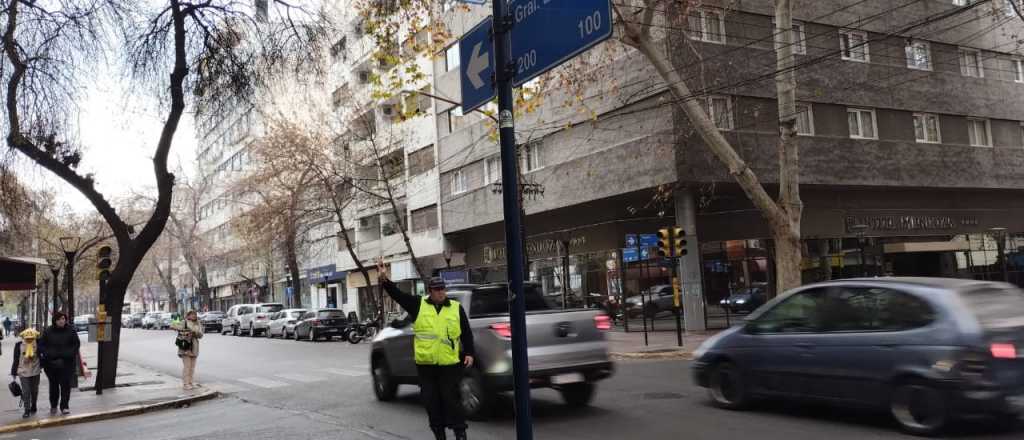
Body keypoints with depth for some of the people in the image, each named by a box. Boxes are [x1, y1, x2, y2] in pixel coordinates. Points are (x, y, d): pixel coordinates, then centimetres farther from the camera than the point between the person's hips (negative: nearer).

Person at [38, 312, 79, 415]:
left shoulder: (70, 331, -1)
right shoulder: (48, 331, 0)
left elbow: (76, 344, 3)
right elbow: (41, 345, 3)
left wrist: (69, 355, -10)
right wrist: (47, 355, -12)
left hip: (67, 363, -1)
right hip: (51, 364, 1)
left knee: (66, 385, -3)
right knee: (53, 385, 12)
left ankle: (64, 406, 4)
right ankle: (53, 406, 27)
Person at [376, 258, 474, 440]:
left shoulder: (457, 308, 4)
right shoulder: (418, 305, 4)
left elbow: (467, 333, 7)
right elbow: (397, 294, -5)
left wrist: (469, 353, -1)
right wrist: (385, 279, -19)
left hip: (449, 364, -2)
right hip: (425, 363, 2)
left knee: (451, 398, -1)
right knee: (430, 400, 9)